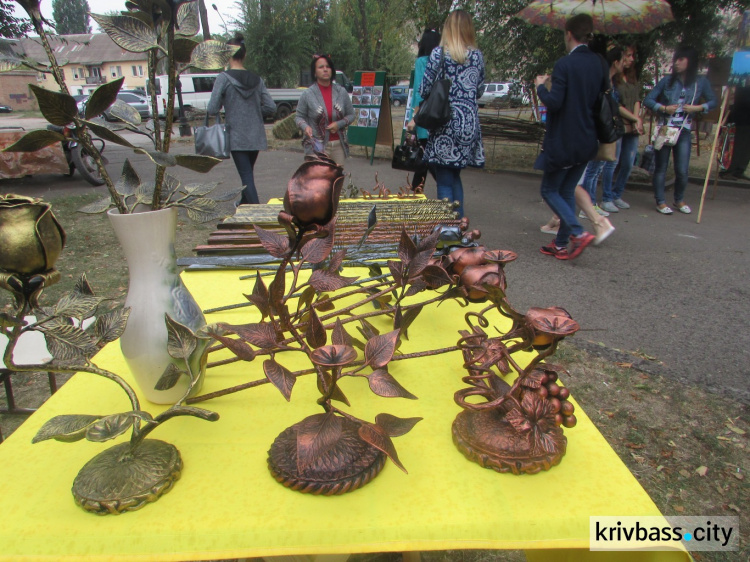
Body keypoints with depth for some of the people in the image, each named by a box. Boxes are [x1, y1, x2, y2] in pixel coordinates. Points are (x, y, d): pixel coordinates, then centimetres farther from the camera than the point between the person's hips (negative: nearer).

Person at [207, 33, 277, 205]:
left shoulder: (223, 78, -8)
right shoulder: (257, 79, 5)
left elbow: (212, 109, -12)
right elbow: (271, 108, 3)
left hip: (237, 137, -5)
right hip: (256, 137, 5)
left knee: (247, 176, -3)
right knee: (248, 174, 19)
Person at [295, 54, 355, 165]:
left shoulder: (341, 92, 7)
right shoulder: (307, 95, 0)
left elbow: (351, 114, 13)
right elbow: (299, 117, 6)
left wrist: (339, 124, -7)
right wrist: (305, 127, -17)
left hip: (338, 145, 3)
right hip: (317, 146, -3)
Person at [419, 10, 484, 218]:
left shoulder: (439, 53, -5)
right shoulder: (477, 55, 8)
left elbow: (425, 89, -4)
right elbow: (479, 89, 14)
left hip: (445, 124, -5)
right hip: (470, 123, 5)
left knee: (445, 181, 2)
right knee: (455, 177, 19)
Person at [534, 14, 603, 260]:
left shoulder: (565, 64, -15)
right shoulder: (598, 64, 6)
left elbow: (554, 102, -19)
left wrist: (540, 86, -3)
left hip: (563, 142, -7)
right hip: (587, 142, 7)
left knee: (549, 190, 6)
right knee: (567, 191, 15)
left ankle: (578, 233, -10)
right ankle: (561, 245, 19)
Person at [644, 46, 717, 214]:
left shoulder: (701, 82, 4)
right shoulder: (667, 81, 2)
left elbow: (713, 101, 11)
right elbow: (648, 100, 0)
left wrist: (698, 108, -7)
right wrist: (664, 108, -14)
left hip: (684, 131, 0)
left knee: (682, 170, -1)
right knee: (661, 168, 4)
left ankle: (679, 200, 21)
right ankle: (660, 202, 14)